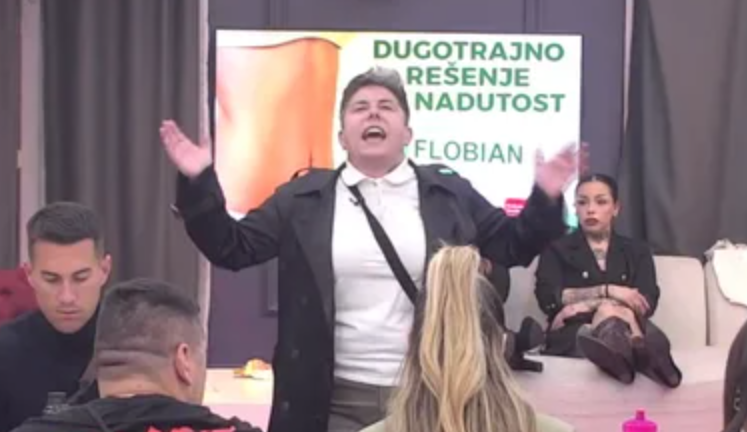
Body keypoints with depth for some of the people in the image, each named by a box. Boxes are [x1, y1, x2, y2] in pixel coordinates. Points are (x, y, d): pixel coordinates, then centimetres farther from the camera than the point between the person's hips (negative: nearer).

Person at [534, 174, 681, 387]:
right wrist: (608, 291, -11)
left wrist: (588, 305, -9)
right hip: (573, 334, -1)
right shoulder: (557, 249, 17)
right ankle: (641, 355, -69)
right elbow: (548, 298, -2)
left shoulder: (637, 251, 21)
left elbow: (647, 302, 3)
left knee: (608, 313, -34)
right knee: (610, 313, -35)